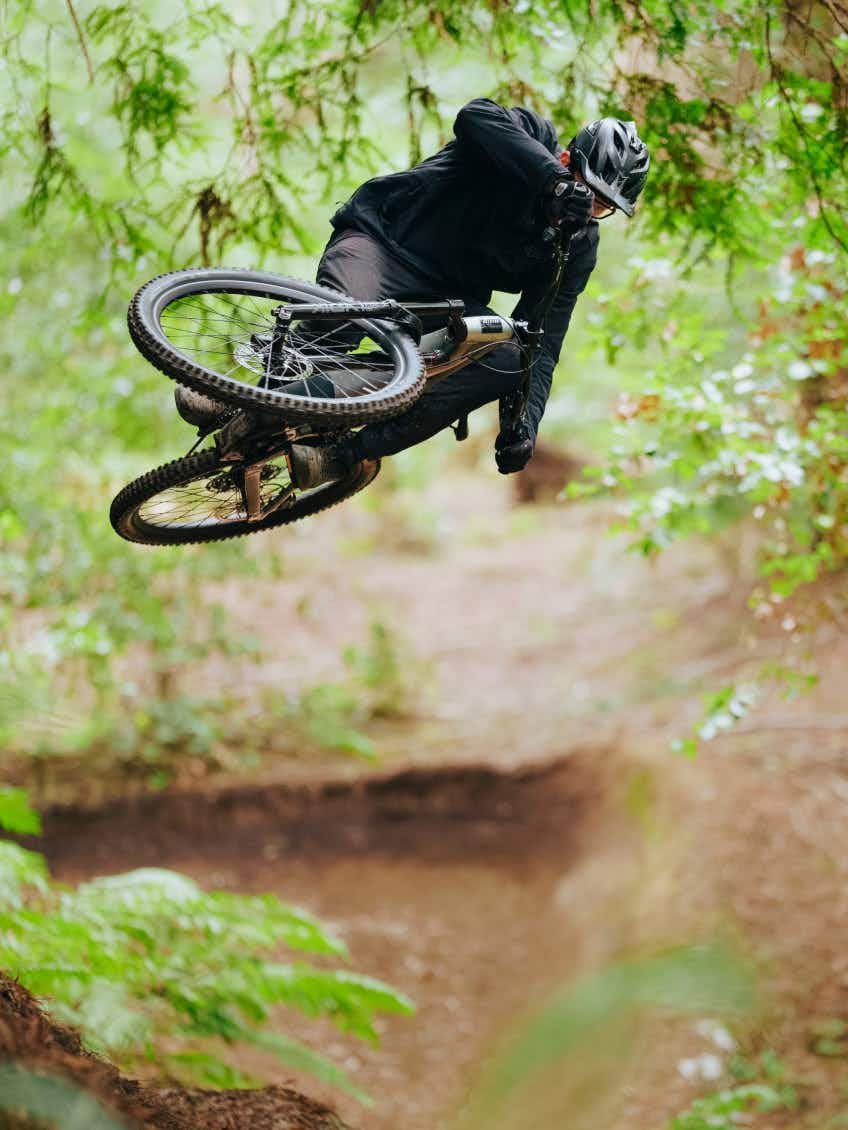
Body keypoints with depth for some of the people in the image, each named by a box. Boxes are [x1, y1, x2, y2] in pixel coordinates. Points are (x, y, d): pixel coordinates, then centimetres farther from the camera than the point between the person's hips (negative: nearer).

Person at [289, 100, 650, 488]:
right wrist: (555, 180, -44)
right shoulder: (530, 136, -11)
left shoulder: (577, 249, 1)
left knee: (511, 361, -24)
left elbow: (542, 344, -2)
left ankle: (342, 456, -25)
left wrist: (526, 421, -20)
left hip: (446, 298, 5)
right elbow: (475, 114, -35)